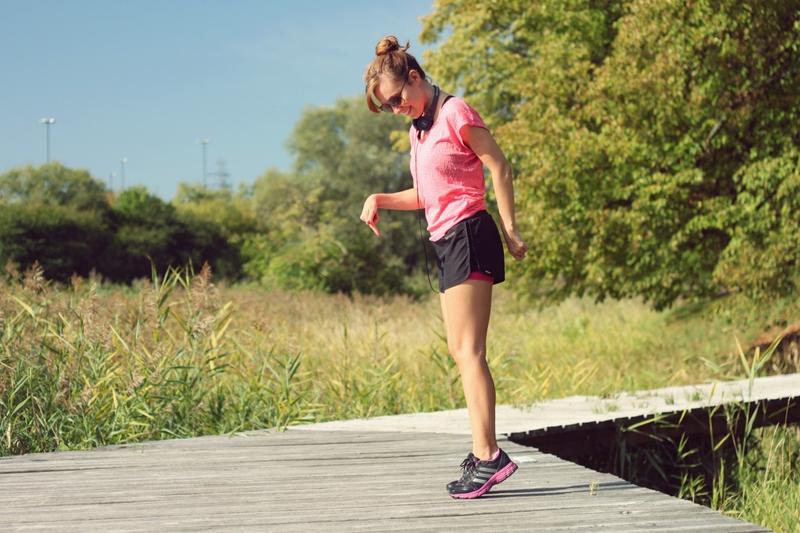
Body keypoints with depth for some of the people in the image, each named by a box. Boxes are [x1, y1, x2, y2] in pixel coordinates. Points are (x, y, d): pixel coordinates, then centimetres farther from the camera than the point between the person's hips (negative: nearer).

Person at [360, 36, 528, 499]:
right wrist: (381, 200, 7)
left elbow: (500, 169, -10)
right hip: (447, 240, 10)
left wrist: (510, 231, -13)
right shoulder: (419, 128, 19)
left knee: (468, 350, -15)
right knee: (463, 351, 9)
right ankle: (485, 452, 12)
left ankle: (487, 455, -18)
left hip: (467, 234, -10)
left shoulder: (455, 113, -8)